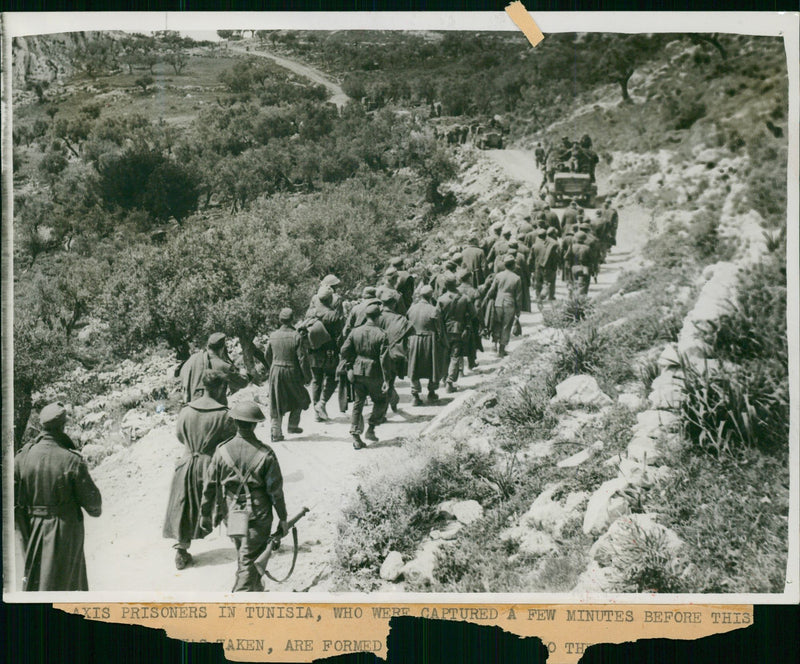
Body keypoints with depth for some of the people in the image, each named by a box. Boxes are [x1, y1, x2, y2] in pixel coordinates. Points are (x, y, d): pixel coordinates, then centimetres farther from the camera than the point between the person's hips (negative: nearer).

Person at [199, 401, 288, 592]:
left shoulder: (222, 451, -8)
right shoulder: (265, 454, -13)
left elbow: (209, 487, -1)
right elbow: (276, 490, -8)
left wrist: (205, 516, 10)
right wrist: (282, 519, 4)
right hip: (258, 517, -3)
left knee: (243, 555, 25)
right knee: (248, 562, 3)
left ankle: (256, 589, 45)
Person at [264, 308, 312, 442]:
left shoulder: (273, 336, -1)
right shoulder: (297, 337, -15)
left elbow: (268, 356, 10)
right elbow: (302, 359, -13)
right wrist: (307, 376, -3)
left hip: (275, 371, 4)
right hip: (291, 372, -3)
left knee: (276, 403, 9)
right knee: (300, 398, 20)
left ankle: (276, 432, 6)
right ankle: (292, 425, 23)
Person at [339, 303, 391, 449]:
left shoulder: (355, 332, 1)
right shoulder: (381, 335, -11)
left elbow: (344, 350, 1)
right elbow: (384, 358, -14)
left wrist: (349, 367, 10)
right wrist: (386, 379, -11)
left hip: (357, 372, 4)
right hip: (374, 373, -4)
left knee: (358, 403, 12)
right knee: (381, 401, 17)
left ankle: (355, 436, 8)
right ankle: (370, 430, 10)